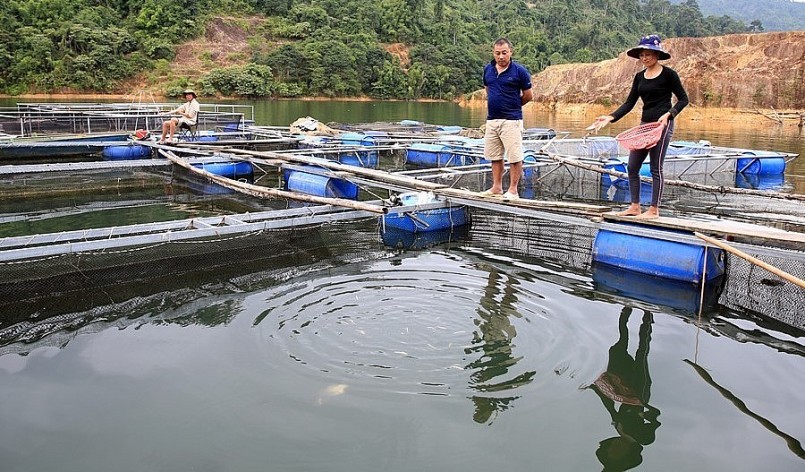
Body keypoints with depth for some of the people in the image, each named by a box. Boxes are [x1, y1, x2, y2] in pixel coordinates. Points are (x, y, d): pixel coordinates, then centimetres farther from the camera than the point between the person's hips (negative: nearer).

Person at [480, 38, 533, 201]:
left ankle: (513, 190, 4)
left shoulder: (519, 71, -7)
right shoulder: (488, 69, 8)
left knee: (515, 157, -3)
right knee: (495, 156, 12)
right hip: (491, 120, 6)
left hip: (511, 120, -6)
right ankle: (497, 188, 22)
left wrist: (512, 106, 11)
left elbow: (528, 96, 1)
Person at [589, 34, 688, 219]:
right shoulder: (639, 77, 11)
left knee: (655, 168, -3)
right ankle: (634, 206, 15)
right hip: (644, 123, 7)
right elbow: (629, 103, 9)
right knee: (632, 166, 6)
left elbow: (683, 99, -2)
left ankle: (654, 210, 5)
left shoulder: (668, 74, -6)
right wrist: (611, 117, -5)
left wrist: (668, 114, -18)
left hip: (662, 124, -7)